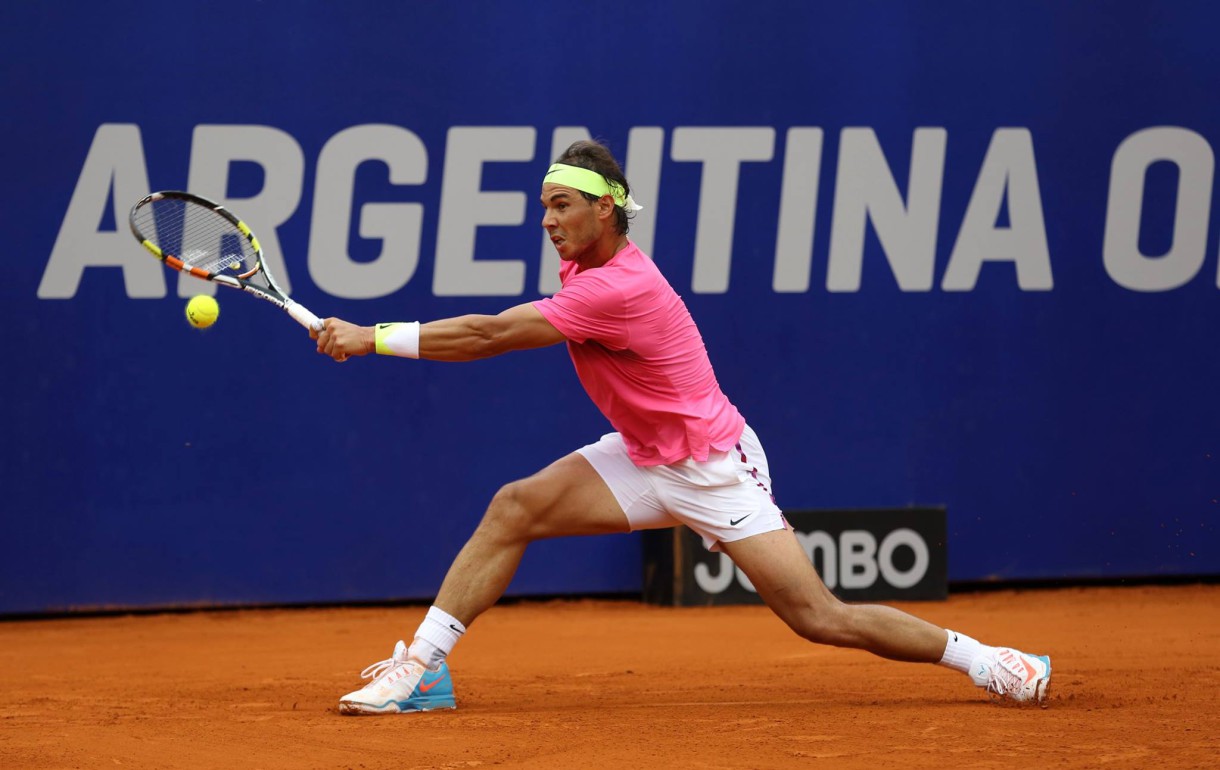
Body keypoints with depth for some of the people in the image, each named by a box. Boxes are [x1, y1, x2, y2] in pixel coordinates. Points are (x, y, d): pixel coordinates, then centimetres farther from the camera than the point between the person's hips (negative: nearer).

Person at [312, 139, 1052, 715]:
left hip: (713, 470, -9)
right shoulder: (584, 265, 0)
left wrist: (372, 338, -25)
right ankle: (423, 666, -7)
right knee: (514, 507, -8)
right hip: (644, 458, 9)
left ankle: (988, 661, 0)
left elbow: (491, 335, -29)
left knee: (820, 618, -12)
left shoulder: (618, 289, -28)